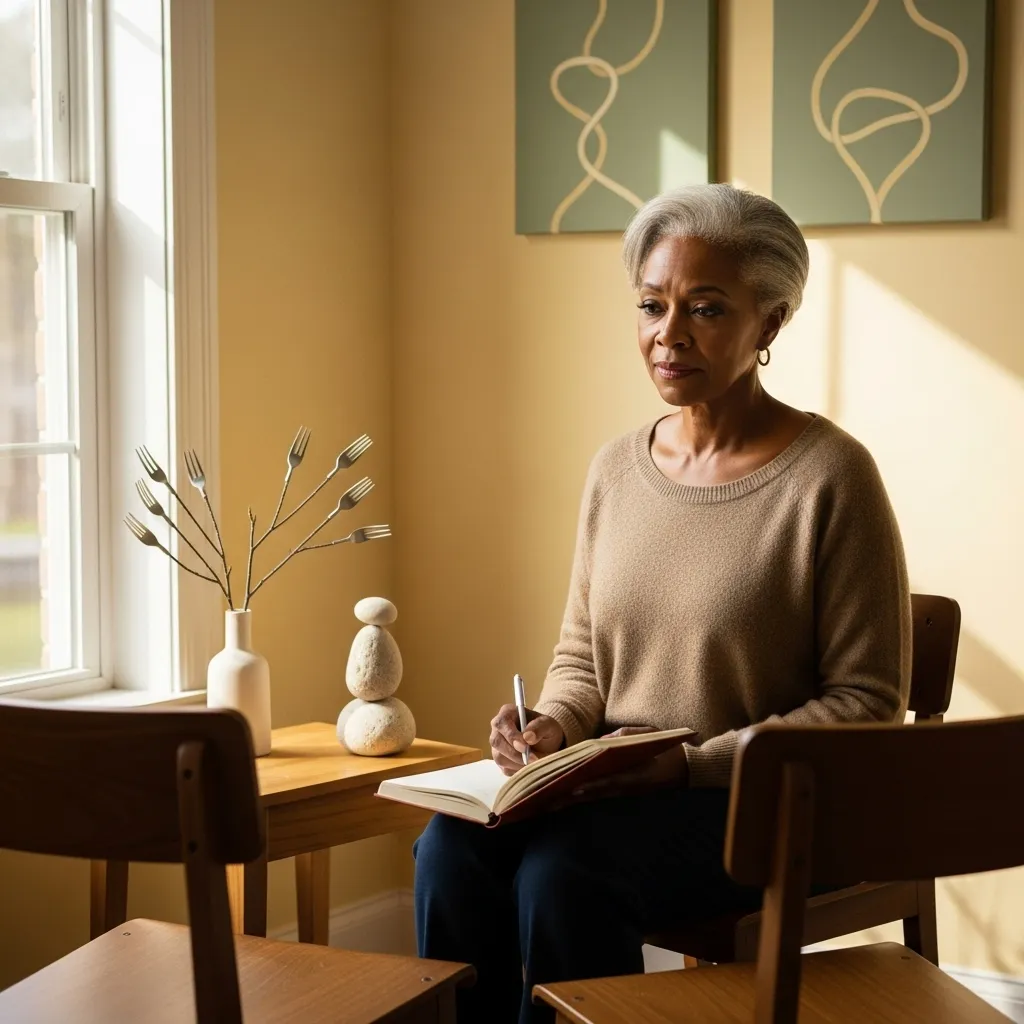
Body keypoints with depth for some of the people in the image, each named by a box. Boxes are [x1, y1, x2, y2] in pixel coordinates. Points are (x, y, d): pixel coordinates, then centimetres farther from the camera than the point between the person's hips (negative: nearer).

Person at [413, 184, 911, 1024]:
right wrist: (554, 727, -5)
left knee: (563, 869, -30)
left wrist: (694, 763, -17)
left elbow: (868, 702, -9)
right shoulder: (616, 469, 8)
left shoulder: (830, 476, -10)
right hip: (619, 787, 5)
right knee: (452, 847, -22)